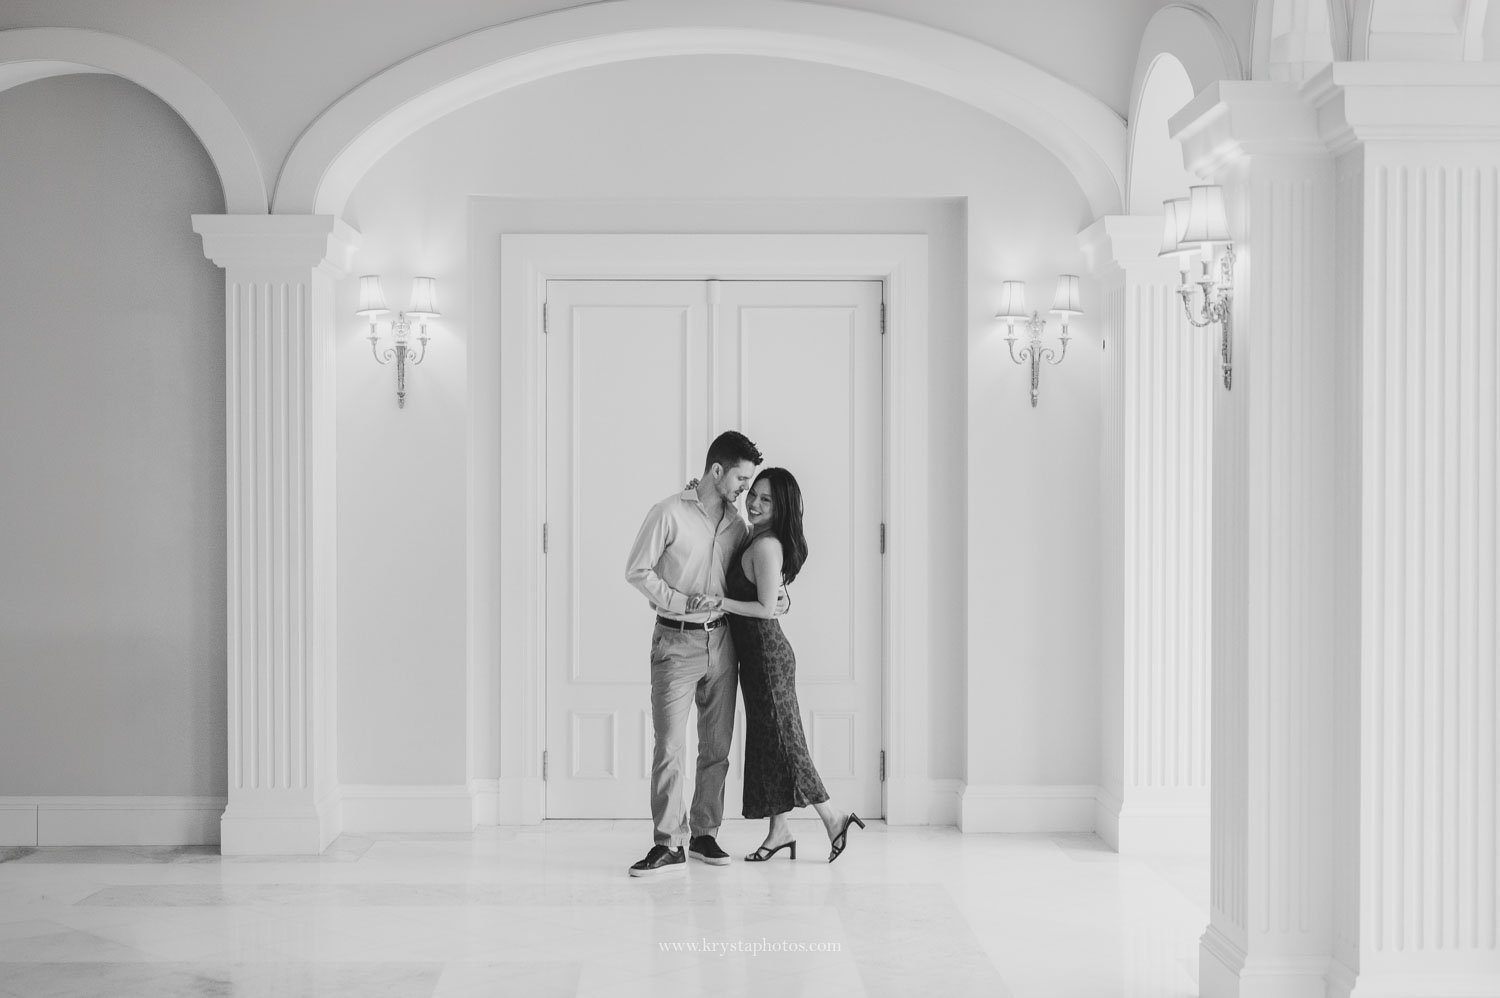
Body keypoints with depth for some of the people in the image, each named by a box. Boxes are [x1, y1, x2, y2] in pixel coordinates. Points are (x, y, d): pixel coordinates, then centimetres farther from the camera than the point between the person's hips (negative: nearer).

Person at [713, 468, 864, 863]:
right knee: (766, 739, 11)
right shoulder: (751, 537, 10)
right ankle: (779, 831, 16)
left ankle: (832, 816, 4)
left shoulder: (767, 546, -18)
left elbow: (767, 608, -18)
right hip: (756, 652, 10)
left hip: (766, 652, -10)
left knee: (779, 739, -4)